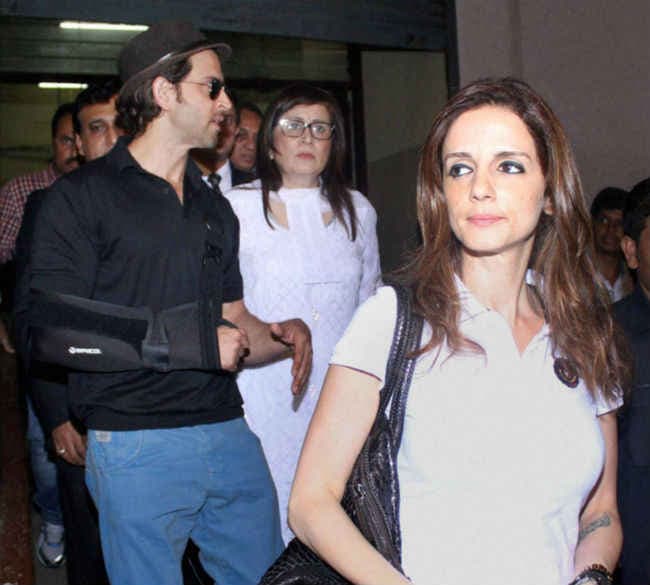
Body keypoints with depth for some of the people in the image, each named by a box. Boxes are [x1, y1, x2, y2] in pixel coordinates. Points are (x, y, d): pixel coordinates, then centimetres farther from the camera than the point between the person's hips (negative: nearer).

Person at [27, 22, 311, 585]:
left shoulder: (213, 207, 18)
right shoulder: (82, 196, -4)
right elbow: (52, 331, -12)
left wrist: (283, 335, -1)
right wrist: (189, 341, -15)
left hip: (229, 433, 6)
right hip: (138, 446, -6)